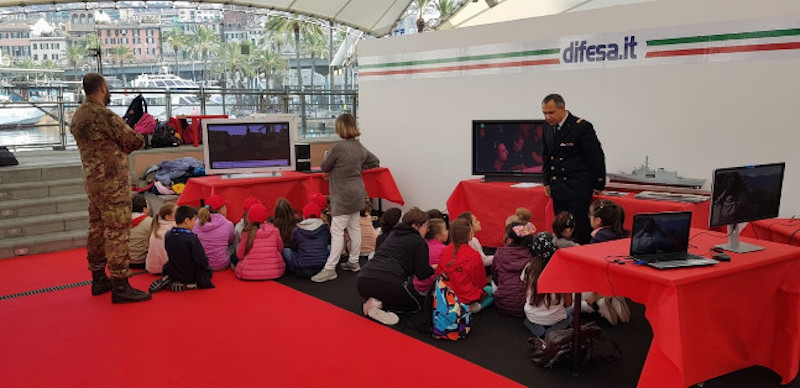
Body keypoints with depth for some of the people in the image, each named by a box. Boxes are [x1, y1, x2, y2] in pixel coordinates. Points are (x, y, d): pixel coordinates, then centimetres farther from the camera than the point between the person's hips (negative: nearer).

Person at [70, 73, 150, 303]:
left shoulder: (77, 116, 11)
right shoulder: (104, 115, -18)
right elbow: (135, 141, -14)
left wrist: (118, 147, 2)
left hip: (92, 179, 9)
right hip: (113, 182, -9)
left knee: (97, 228, 15)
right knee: (118, 232, -6)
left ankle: (98, 279, 25)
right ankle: (120, 285, -4)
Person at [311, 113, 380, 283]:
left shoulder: (338, 147, -20)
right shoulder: (360, 147, 5)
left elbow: (324, 167, -8)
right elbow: (374, 161, 20)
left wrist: (328, 155, 10)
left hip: (343, 195, -8)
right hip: (357, 193, 9)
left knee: (337, 230, -7)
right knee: (354, 227, 16)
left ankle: (330, 269, -7)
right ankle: (353, 262, 27)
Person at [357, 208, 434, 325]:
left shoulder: (393, 235, 26)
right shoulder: (419, 242, 5)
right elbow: (422, 273, 0)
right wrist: (434, 268, 21)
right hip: (390, 283, -7)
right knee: (417, 304, 18)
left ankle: (377, 302, 1)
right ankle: (381, 306, -6)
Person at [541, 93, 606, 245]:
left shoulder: (582, 127, -12)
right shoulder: (549, 128, 10)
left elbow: (597, 157, -8)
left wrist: (598, 185, -4)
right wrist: (547, 181, 18)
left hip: (578, 189, -7)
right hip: (558, 190, 7)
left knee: (579, 231, -9)